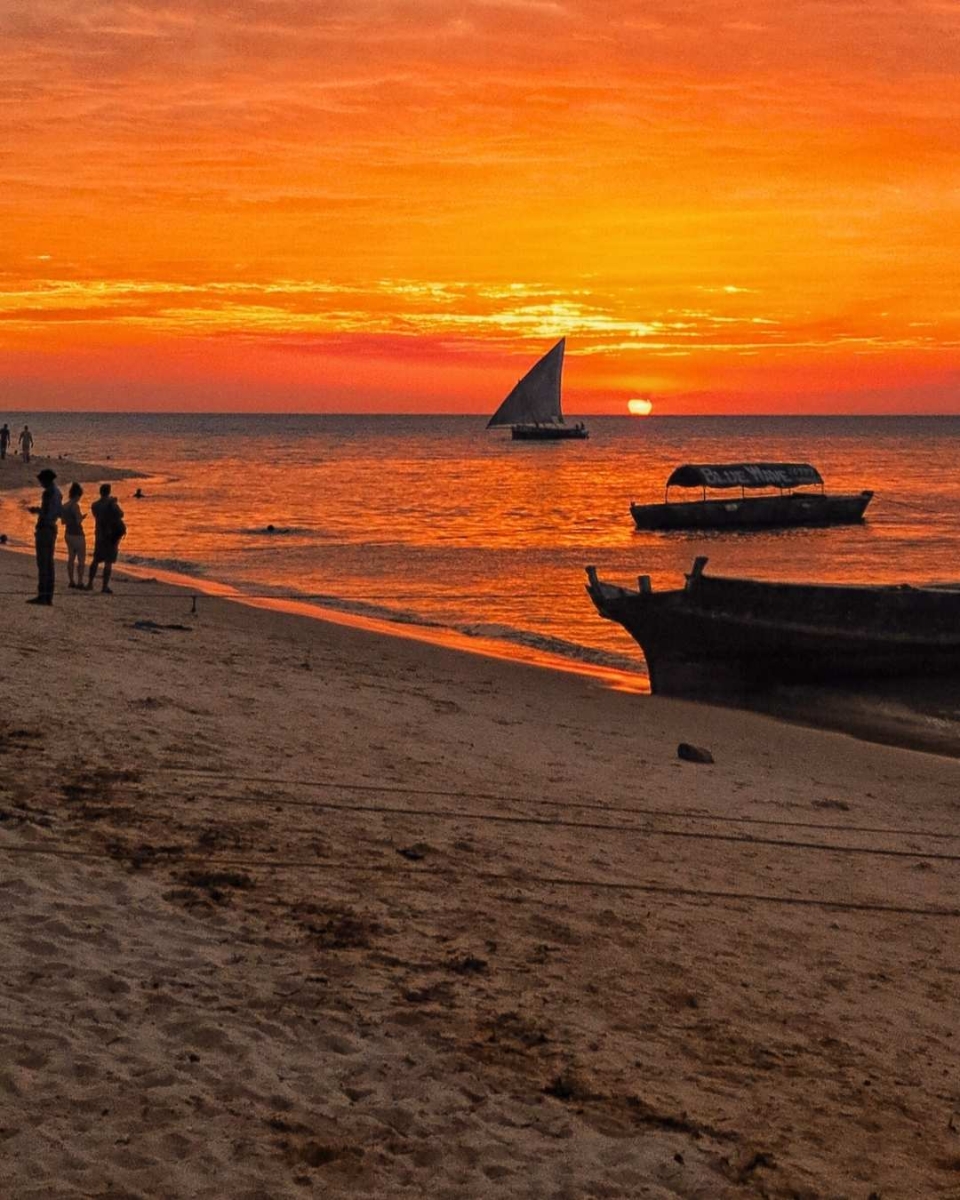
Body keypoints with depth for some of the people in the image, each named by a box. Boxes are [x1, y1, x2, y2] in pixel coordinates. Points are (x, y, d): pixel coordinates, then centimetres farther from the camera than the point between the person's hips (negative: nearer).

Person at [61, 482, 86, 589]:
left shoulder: (64, 506, 6)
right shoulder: (75, 506, -18)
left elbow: (63, 521, 14)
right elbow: (79, 521, -21)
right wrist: (83, 517, -1)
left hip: (68, 534, 8)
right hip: (77, 535, -8)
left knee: (71, 558, 13)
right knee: (81, 559, -1)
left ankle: (71, 581, 13)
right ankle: (80, 582, -4)